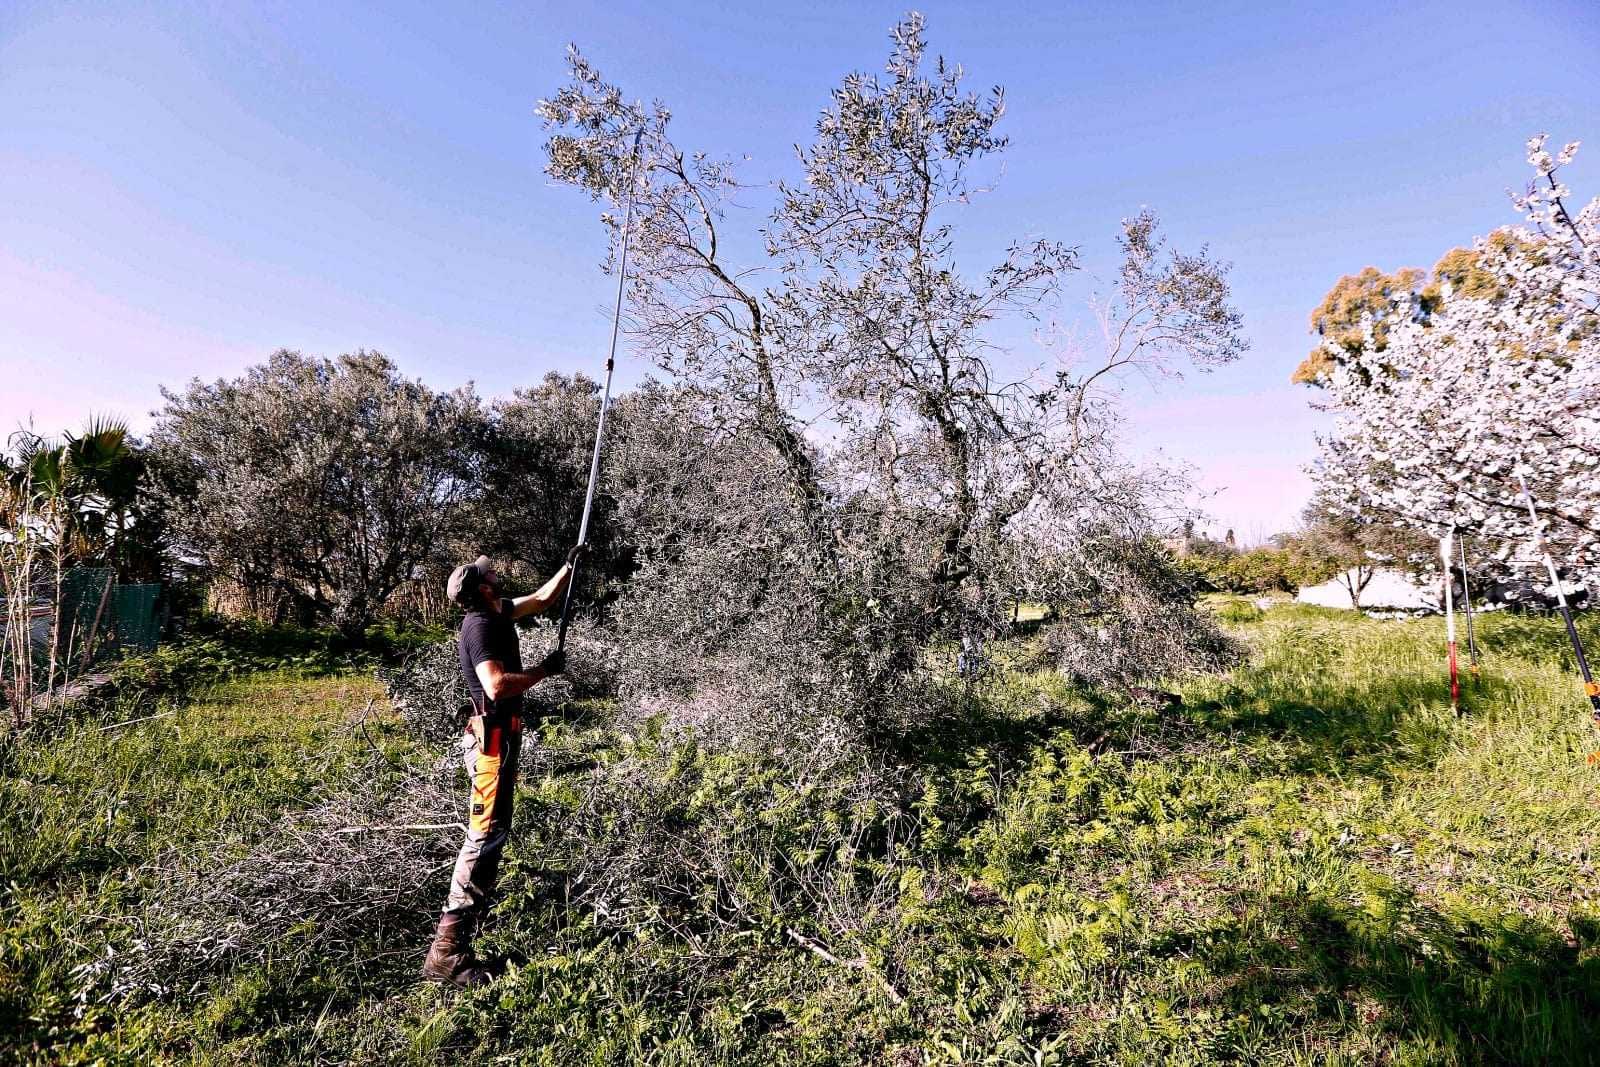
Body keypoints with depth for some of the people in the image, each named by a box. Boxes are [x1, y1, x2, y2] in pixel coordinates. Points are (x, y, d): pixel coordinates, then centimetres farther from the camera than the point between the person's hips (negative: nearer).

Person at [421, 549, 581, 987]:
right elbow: (497, 686, -33)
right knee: (486, 833, -11)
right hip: (493, 738, -11)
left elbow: (543, 599, 25)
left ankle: (475, 905, 44)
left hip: (501, 734, 11)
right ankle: (447, 950, -8)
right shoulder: (481, 625, -20)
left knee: (494, 828, 25)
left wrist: (569, 566, 22)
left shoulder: (498, 613, 8)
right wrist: (543, 670, -20)